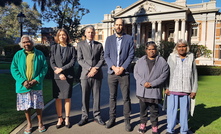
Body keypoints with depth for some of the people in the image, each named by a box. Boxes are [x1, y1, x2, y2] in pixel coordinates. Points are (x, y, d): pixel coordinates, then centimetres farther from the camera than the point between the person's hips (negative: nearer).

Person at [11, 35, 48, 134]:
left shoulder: (39, 54, 0)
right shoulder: (18, 54, 3)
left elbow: (45, 68, -2)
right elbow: (14, 69, 0)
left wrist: (36, 80, -14)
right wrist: (23, 81, -12)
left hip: (36, 85, -1)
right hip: (23, 85, 2)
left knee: (38, 105, 6)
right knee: (26, 106, 11)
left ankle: (40, 123, 26)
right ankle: (29, 124, 30)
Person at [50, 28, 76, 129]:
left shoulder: (71, 48, 5)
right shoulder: (54, 47, 8)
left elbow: (73, 62, -3)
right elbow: (52, 62, 1)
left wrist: (61, 69, -12)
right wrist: (59, 74, -9)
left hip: (68, 76, -1)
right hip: (57, 76, 1)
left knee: (67, 98, 5)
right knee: (58, 98, 4)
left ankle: (67, 118, 18)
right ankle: (60, 119, 17)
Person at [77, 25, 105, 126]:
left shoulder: (99, 45, 11)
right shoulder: (80, 45, 7)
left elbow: (102, 59, 4)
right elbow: (80, 59, -2)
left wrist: (96, 68, -12)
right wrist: (89, 68, -13)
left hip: (97, 74, 1)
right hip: (85, 74, -1)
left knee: (96, 96, 7)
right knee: (85, 97, 5)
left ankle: (97, 116, 19)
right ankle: (85, 116, 18)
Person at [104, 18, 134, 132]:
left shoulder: (129, 38, 5)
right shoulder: (109, 39, 9)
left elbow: (131, 55, -2)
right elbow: (106, 56, 3)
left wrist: (122, 68, -11)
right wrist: (113, 67, -10)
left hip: (124, 72, -1)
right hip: (112, 72, 2)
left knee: (126, 97, 2)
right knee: (112, 97, 10)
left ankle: (127, 120, 15)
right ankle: (112, 118, 22)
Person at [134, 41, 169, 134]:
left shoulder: (162, 62, -1)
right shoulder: (140, 61, 5)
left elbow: (164, 75, -7)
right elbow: (136, 73, 0)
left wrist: (152, 84, -15)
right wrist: (144, 82, -14)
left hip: (155, 91, -2)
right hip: (142, 90, 2)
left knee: (154, 110, 9)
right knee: (143, 109, 15)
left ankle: (154, 126, 25)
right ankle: (143, 124, 32)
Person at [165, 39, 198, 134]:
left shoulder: (191, 58, 8)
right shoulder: (171, 57, 4)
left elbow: (194, 75, 10)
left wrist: (194, 90, 6)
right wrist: (166, 87, -3)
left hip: (186, 90, 1)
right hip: (173, 90, -1)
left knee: (184, 111, 8)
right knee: (172, 110, 4)